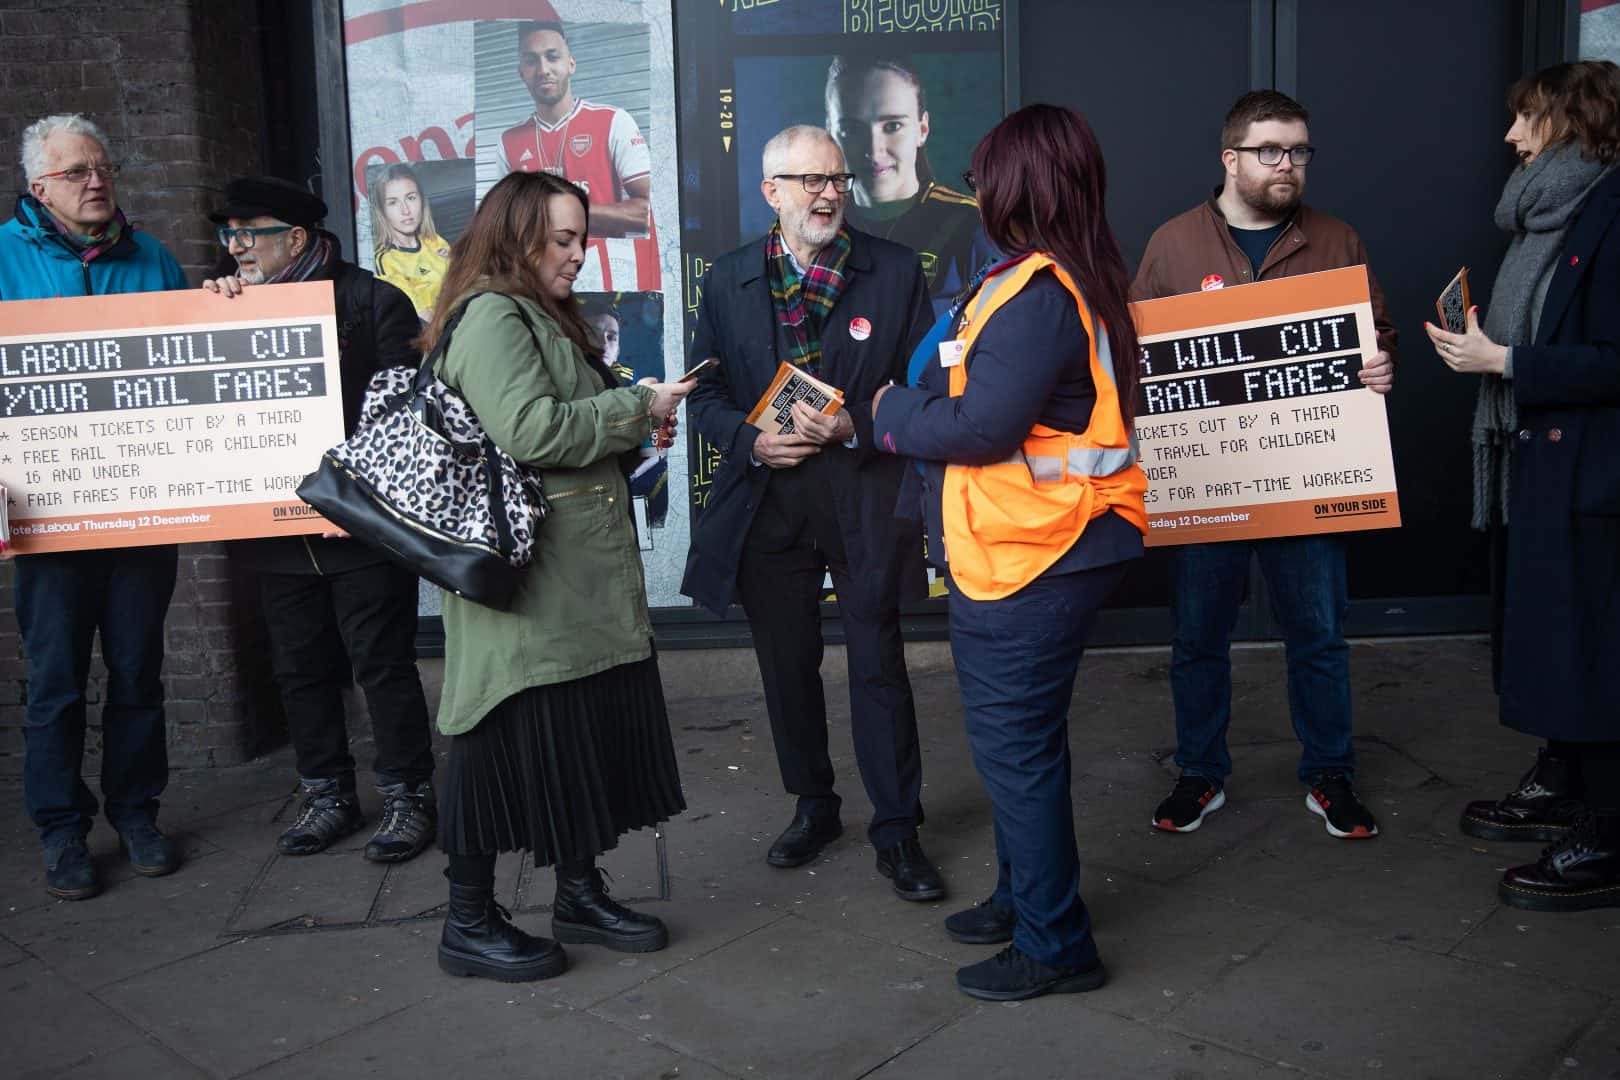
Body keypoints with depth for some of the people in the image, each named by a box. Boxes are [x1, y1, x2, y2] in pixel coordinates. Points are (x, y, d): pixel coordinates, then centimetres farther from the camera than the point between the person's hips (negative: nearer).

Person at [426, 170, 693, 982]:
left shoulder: (543, 317, 21)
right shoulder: (490, 317, -12)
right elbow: (530, 430, -23)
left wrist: (631, 423, 12)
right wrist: (637, 406, -13)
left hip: (580, 578, 10)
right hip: (522, 578, -10)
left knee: (587, 737, 14)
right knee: (511, 743, -1)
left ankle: (580, 893, 28)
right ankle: (469, 924, 13)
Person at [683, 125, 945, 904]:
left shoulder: (896, 271, 0)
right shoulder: (728, 280, 7)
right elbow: (706, 392, 8)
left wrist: (855, 427, -16)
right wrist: (752, 440, -11)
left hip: (865, 498, -2)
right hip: (767, 500, 3)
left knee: (879, 665, 2)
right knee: (787, 663, 13)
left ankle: (897, 832, 16)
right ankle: (812, 807, 33)